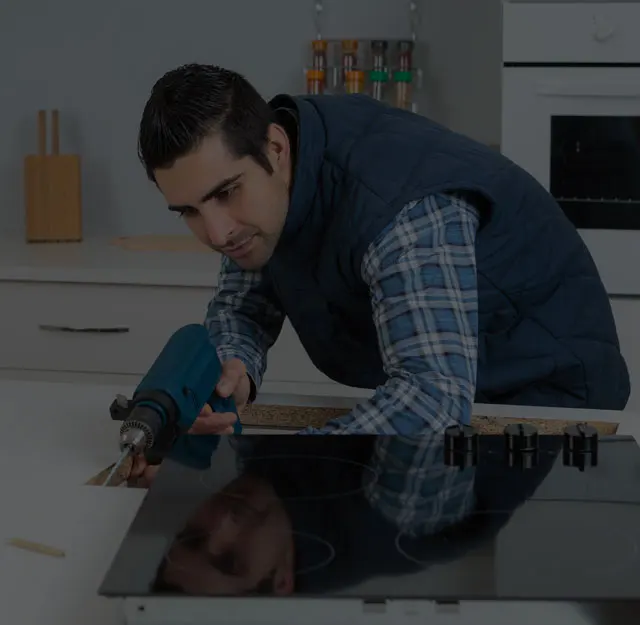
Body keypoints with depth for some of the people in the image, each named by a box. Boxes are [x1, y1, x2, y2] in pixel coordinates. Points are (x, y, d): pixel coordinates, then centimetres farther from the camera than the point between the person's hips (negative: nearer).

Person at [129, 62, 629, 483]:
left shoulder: (400, 207, -36)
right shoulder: (251, 179, -10)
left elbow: (436, 396, -46)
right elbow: (242, 307, 1)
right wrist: (232, 372, -23)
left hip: (548, 385, -7)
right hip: (428, 389, 7)